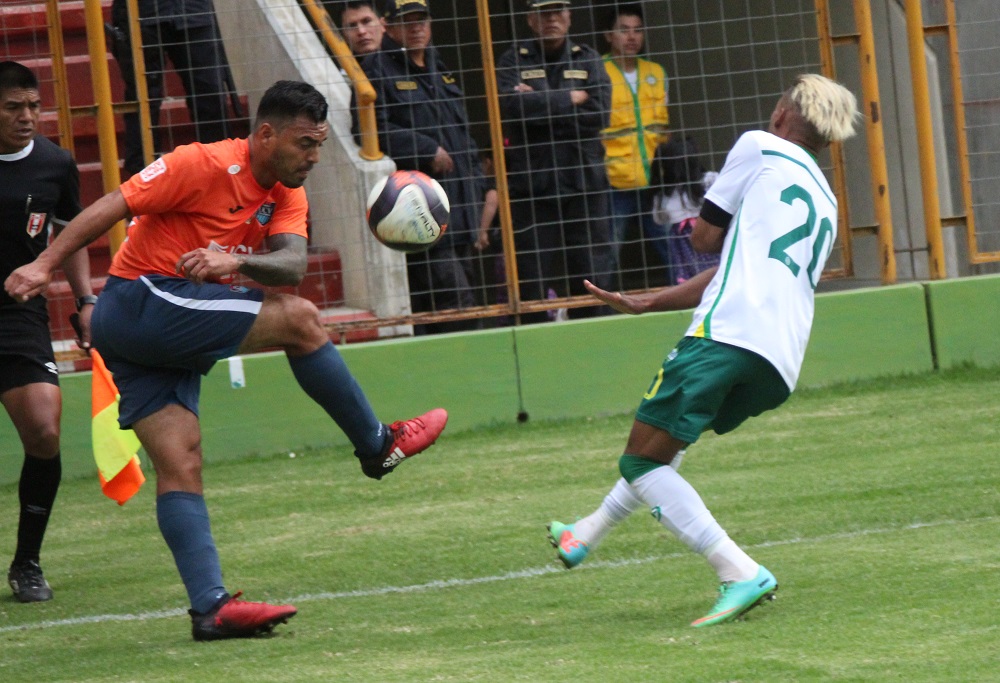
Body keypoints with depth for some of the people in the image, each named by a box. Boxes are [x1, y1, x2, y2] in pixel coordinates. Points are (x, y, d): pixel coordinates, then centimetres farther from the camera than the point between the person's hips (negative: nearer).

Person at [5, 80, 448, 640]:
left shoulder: (288, 197, 9)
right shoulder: (204, 165, -13)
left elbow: (292, 264, -9)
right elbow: (113, 207, -14)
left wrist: (235, 262, -29)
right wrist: (45, 265, -20)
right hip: (138, 303, -8)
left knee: (180, 463, -2)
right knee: (298, 319, -13)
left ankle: (211, 607, -10)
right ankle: (378, 445, 0)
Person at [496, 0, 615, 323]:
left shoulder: (588, 60, 11)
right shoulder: (514, 61, 6)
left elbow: (599, 114, -4)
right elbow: (510, 105, -14)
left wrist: (541, 106, -8)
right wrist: (569, 100, -7)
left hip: (584, 184, 2)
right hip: (531, 185, -2)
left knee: (593, 283, 3)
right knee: (530, 287, -3)